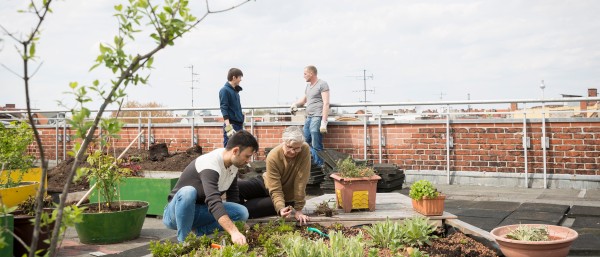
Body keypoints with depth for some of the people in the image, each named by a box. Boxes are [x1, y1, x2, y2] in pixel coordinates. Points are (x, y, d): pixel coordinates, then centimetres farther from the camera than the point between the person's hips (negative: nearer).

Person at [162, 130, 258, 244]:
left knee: (242, 212, -16)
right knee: (188, 192, -41)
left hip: (199, 212, 7)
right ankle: (183, 240, -24)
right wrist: (234, 232, -53)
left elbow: (233, 197, 9)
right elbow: (214, 202, -44)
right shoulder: (210, 165, -30)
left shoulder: (233, 164, -3)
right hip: (175, 213, -7)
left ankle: (198, 232, -7)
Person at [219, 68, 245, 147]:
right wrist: (228, 126, -25)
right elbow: (224, 109, -16)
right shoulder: (225, 90, -8)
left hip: (239, 124, 8)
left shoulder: (235, 90, 17)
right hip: (231, 124, -8)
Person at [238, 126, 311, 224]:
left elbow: (301, 182, -26)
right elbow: (275, 190, -27)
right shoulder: (273, 157, -27)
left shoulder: (305, 150, -29)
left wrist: (298, 210, -25)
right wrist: (281, 208, -45)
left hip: (286, 196, -1)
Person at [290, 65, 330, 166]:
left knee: (316, 147, -8)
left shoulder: (322, 84, -5)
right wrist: (295, 104, 11)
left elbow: (326, 104, -11)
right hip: (308, 118, 8)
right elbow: (304, 99, 34)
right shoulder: (308, 86, 21)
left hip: (317, 117, -8)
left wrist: (324, 122, -18)